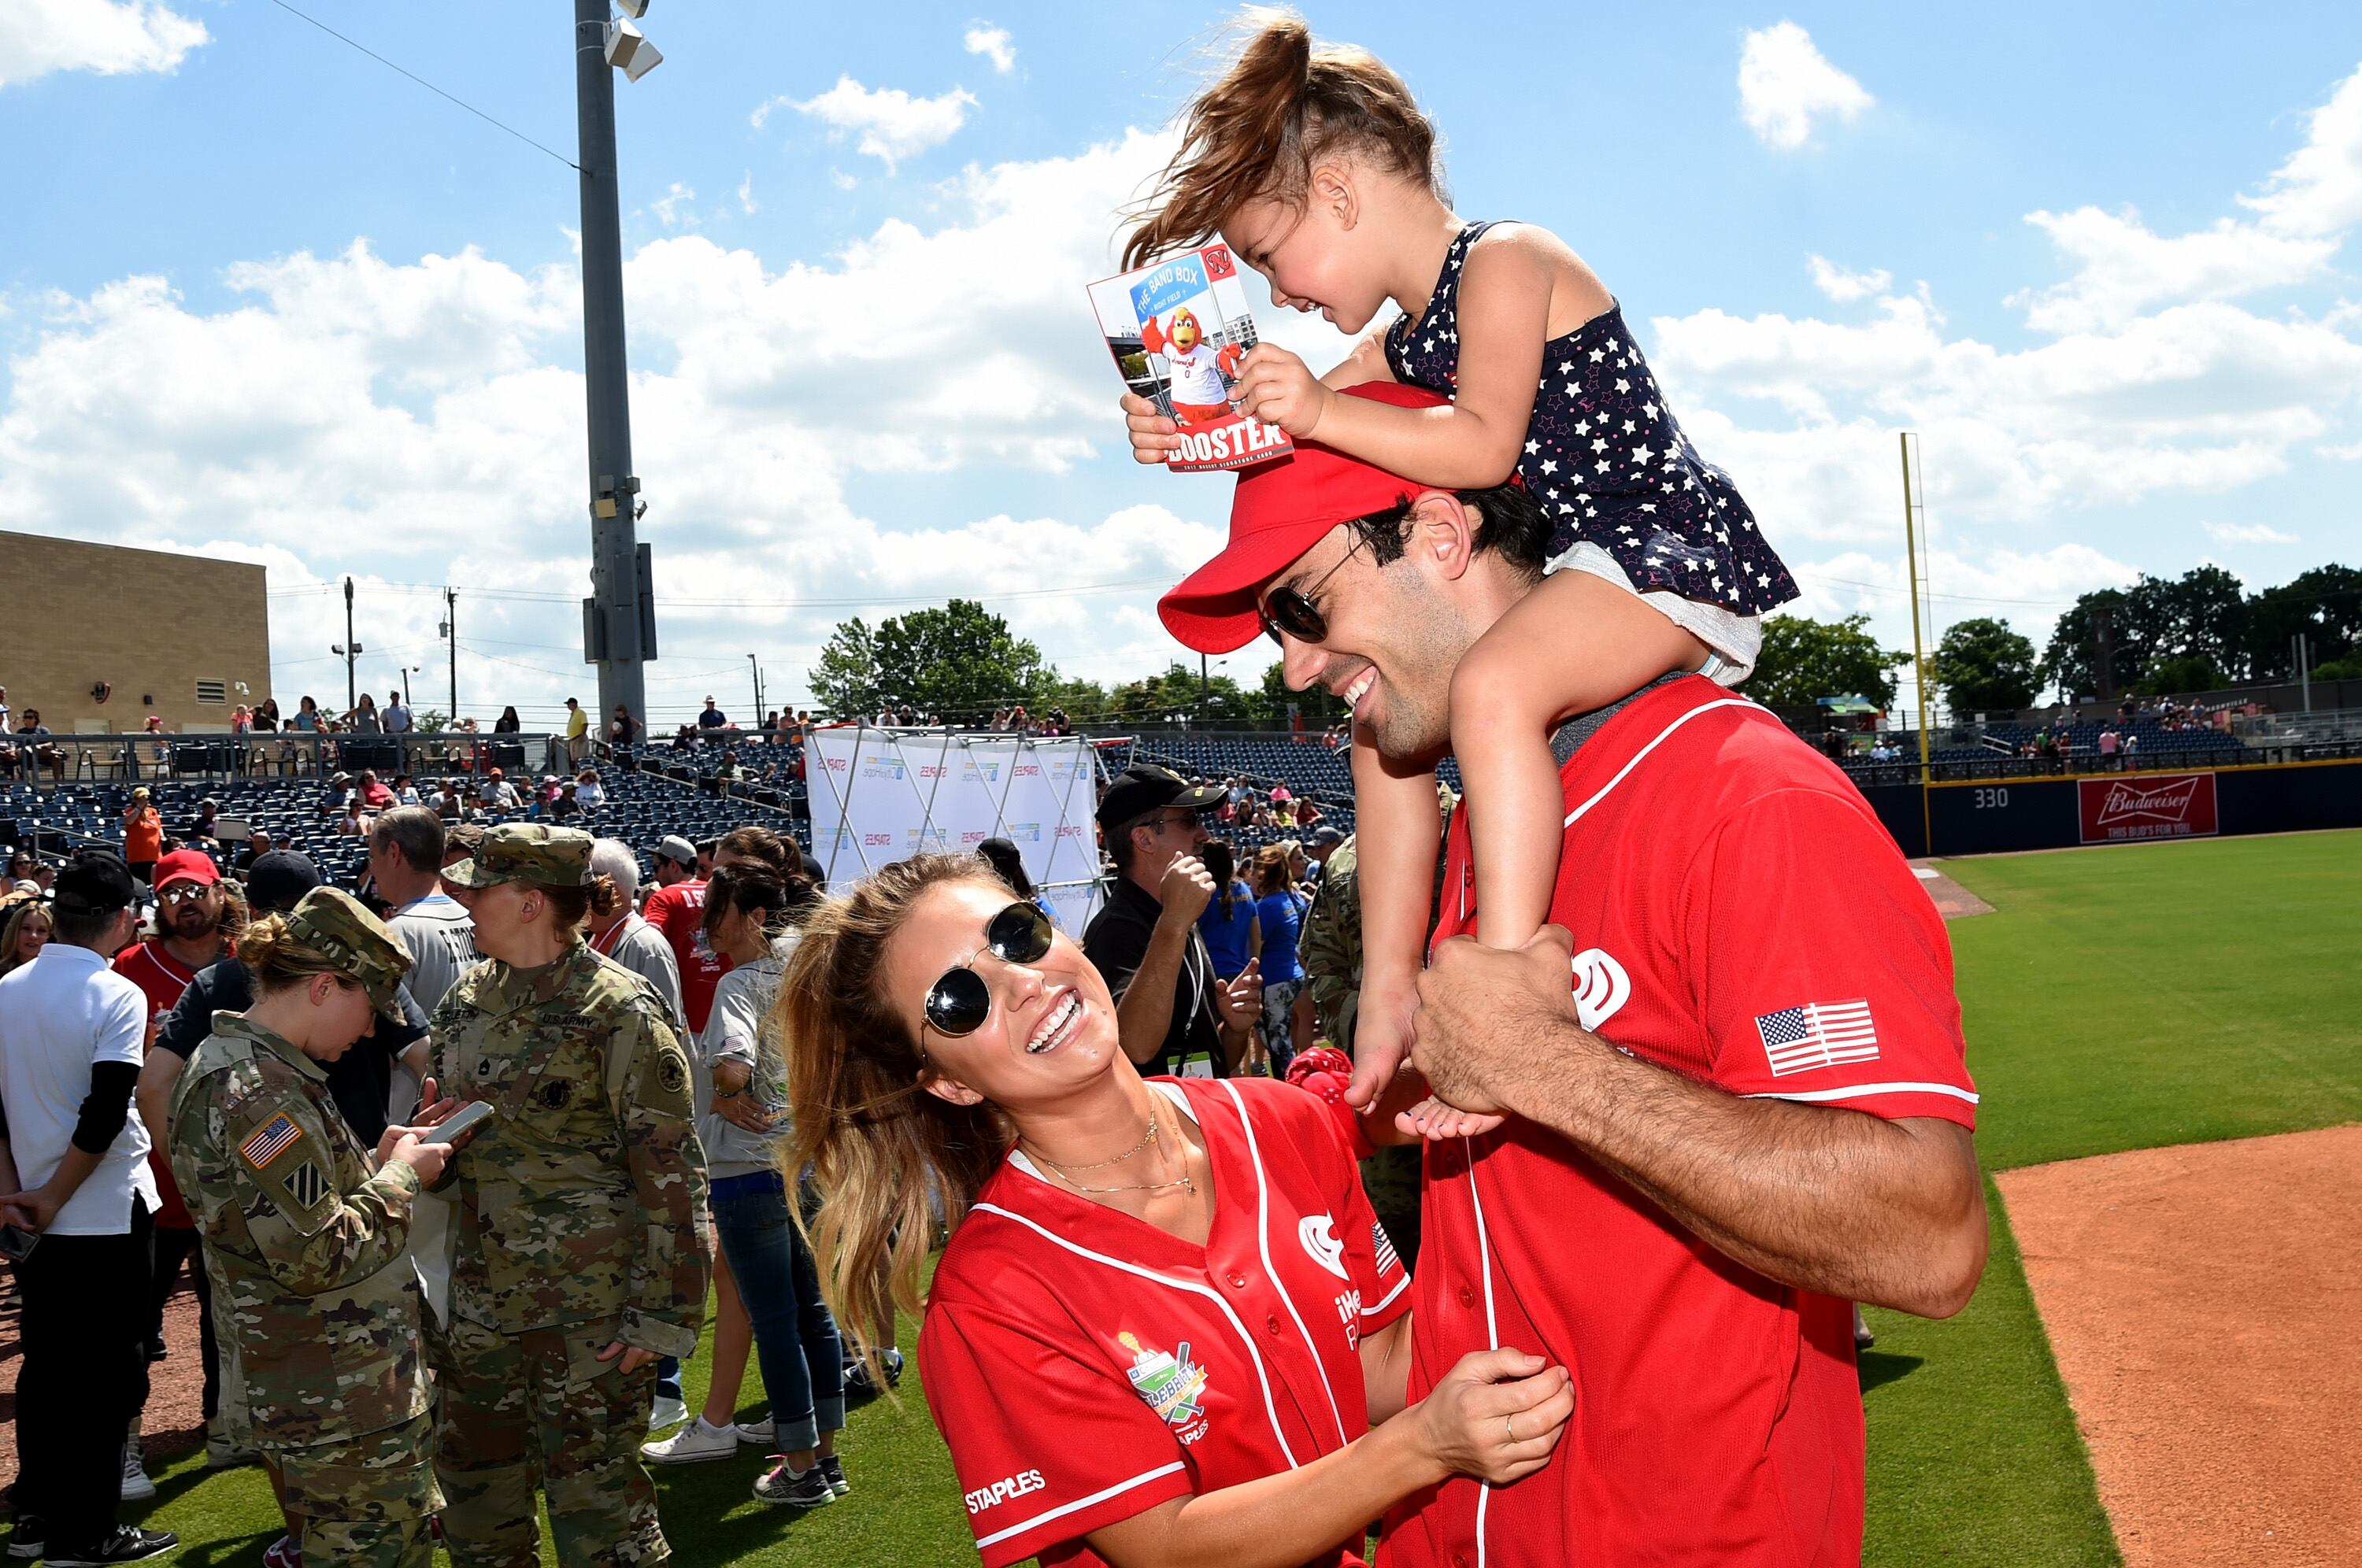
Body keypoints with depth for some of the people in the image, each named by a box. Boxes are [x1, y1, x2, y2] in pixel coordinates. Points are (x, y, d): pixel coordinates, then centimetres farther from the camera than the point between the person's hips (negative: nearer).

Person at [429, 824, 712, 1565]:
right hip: (482, 1294, 7)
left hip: (591, 1305, -7)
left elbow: (671, 1169, -16)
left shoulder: (617, 1012, -15)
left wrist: (664, 1313, -17)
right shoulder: (468, 998, 6)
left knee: (594, 1494, 1)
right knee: (473, 1481, 16)